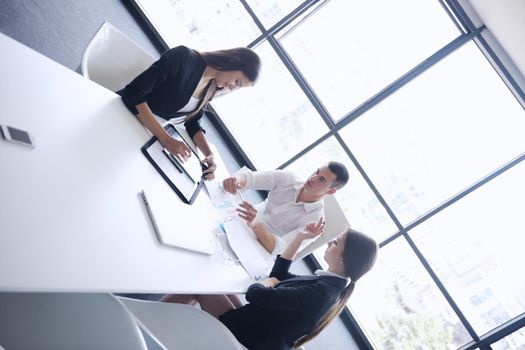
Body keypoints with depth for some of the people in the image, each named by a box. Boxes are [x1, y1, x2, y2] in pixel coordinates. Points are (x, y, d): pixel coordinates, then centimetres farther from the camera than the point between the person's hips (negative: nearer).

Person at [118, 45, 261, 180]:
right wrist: (165, 138, -37)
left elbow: (193, 123, 7)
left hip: (149, 132, 5)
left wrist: (209, 154, -12)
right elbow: (133, 92, -29)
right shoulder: (184, 57, -24)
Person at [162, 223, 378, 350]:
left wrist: (271, 281, -7)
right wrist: (300, 237, 9)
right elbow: (279, 273, 14)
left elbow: (255, 294, -30)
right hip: (251, 328, 9)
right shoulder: (329, 286, 4)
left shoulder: (320, 292, -27)